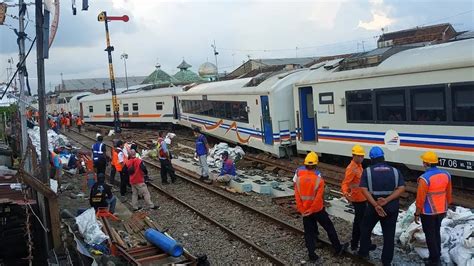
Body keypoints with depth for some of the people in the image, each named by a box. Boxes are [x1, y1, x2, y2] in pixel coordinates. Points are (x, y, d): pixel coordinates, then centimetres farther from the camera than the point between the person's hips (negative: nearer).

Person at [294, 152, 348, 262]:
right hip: (317, 209, -2)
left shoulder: (299, 178, -8)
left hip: (304, 210, 3)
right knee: (329, 227, 15)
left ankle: (311, 254, 13)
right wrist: (312, 209, -11)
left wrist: (301, 209, -1)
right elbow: (319, 197, -19)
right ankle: (338, 248, 26)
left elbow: (297, 195, -7)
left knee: (309, 232, 12)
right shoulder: (319, 179, -16)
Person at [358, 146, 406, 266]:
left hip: (373, 207, -2)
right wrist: (387, 200, -18)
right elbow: (401, 188, -9)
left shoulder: (367, 171, -4)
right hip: (391, 207, 2)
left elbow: (364, 189, -16)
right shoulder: (395, 171, 3)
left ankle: (364, 252, 31)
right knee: (389, 235, 12)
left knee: (365, 229, 21)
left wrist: (375, 205, -19)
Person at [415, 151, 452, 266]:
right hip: (441, 210, 7)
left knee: (430, 235, 8)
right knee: (436, 232, 22)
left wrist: (417, 214, -8)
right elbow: (449, 194, 9)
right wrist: (446, 208, 22)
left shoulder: (425, 178, -24)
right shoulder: (446, 175, -2)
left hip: (428, 212, -6)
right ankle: (437, 257, 32)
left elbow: (420, 199, -19)